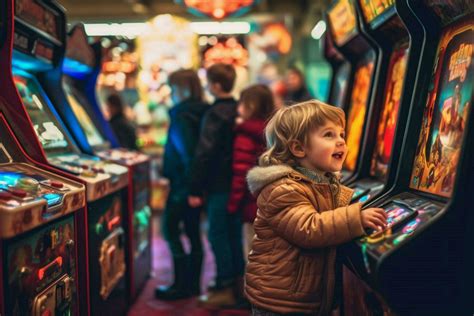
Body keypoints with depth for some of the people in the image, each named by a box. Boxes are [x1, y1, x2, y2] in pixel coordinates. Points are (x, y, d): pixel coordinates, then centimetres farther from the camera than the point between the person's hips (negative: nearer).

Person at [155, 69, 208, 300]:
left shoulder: (181, 116, -15)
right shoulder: (202, 113, 10)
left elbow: (187, 151, -23)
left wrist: (190, 182, -18)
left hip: (183, 183, -9)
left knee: (170, 230, 1)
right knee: (192, 232, 13)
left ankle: (182, 285, 5)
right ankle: (193, 283, 21)